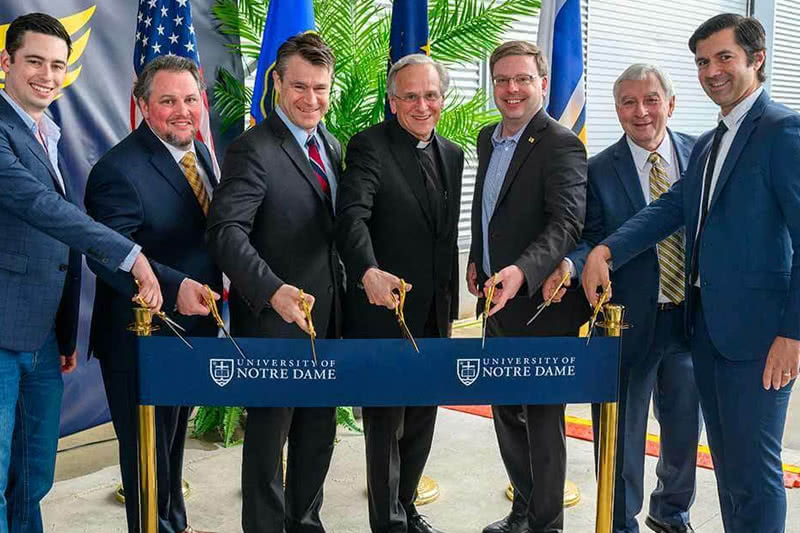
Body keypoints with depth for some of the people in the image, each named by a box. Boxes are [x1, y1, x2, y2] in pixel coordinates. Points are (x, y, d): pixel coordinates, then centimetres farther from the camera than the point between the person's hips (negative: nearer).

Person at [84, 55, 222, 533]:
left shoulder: (201, 153, 6)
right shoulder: (119, 170, -21)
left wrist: (212, 288, 6)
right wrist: (175, 287, -39)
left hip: (195, 327, 8)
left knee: (175, 439, 26)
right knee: (148, 446, 9)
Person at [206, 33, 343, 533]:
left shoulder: (333, 147, 11)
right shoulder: (253, 149, -14)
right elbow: (227, 231, -25)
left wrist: (345, 299, 5)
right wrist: (273, 290, -38)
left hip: (327, 320, 7)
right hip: (275, 321, -7)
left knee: (319, 433, 17)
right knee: (269, 436, 8)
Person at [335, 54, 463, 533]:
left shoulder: (452, 155, 11)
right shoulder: (370, 146, -11)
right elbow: (352, 215, -27)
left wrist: (450, 303, 12)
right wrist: (369, 271, -44)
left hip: (433, 314, 7)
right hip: (384, 309, -6)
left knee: (422, 418, 17)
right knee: (385, 422, 5)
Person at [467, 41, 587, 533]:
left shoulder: (560, 145, -15)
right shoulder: (488, 139, 11)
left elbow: (568, 223, -27)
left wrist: (522, 271, -40)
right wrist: (475, 259, 12)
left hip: (541, 305, -8)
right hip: (498, 304, 8)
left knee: (543, 419, 4)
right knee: (507, 414, 19)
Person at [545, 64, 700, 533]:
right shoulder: (599, 171, -6)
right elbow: (594, 242, -7)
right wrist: (570, 264, -30)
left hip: (692, 317, 3)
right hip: (629, 320, -3)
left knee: (685, 424, 19)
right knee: (623, 430, 9)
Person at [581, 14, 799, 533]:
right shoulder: (708, 145, 17)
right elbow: (672, 209, 7)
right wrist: (605, 251, -9)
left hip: (756, 330, -8)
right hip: (707, 325, 8)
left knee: (752, 467, 0)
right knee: (726, 460, 17)